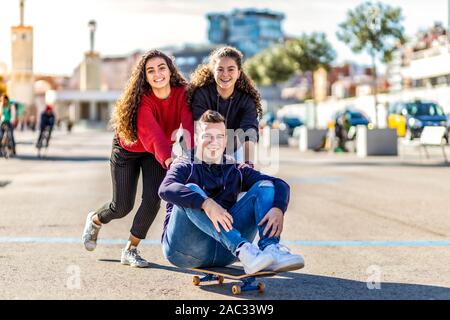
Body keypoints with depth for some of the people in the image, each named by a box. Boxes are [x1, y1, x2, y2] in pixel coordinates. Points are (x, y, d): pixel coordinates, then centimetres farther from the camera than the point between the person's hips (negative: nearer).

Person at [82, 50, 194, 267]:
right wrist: (170, 161, -64)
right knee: (122, 206, 0)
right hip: (127, 149, -3)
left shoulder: (182, 93, -24)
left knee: (152, 199, -14)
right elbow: (153, 136, -47)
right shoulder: (142, 100, -33)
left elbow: (188, 126, -35)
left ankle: (131, 250, 7)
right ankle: (94, 220, 36)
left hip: (157, 153, 3)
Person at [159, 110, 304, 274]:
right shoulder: (185, 167, 4)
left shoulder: (236, 170, 16)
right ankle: (243, 250, -42)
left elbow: (280, 185, 4)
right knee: (191, 190, -27)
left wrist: (278, 209, -20)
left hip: (222, 253, 3)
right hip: (185, 250, -3)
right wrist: (206, 204, -36)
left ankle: (271, 249, -32)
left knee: (265, 186, -3)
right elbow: (166, 189, -21)